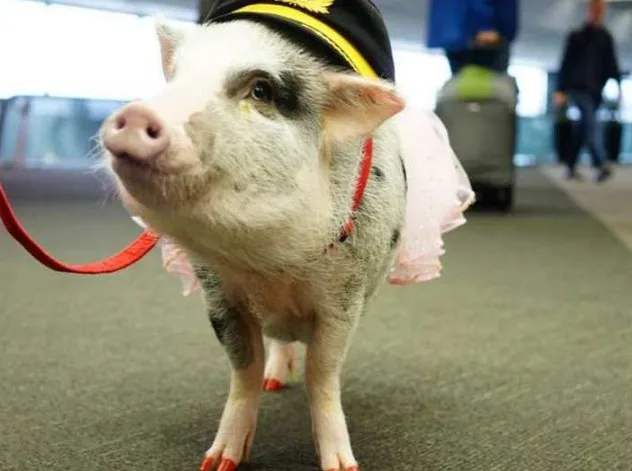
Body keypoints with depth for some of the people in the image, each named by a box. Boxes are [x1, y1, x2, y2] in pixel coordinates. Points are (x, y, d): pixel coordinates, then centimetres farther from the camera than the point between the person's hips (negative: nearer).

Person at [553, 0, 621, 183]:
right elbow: (566, 63, -1)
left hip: (595, 90, 5)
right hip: (578, 88, -4)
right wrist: (560, 90, -7)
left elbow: (611, 64, 12)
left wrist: (618, 85, -1)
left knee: (585, 128, 6)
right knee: (590, 124, -18)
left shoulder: (606, 37, 13)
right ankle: (601, 165, -29)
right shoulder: (576, 36, 2)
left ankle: (571, 166, 14)